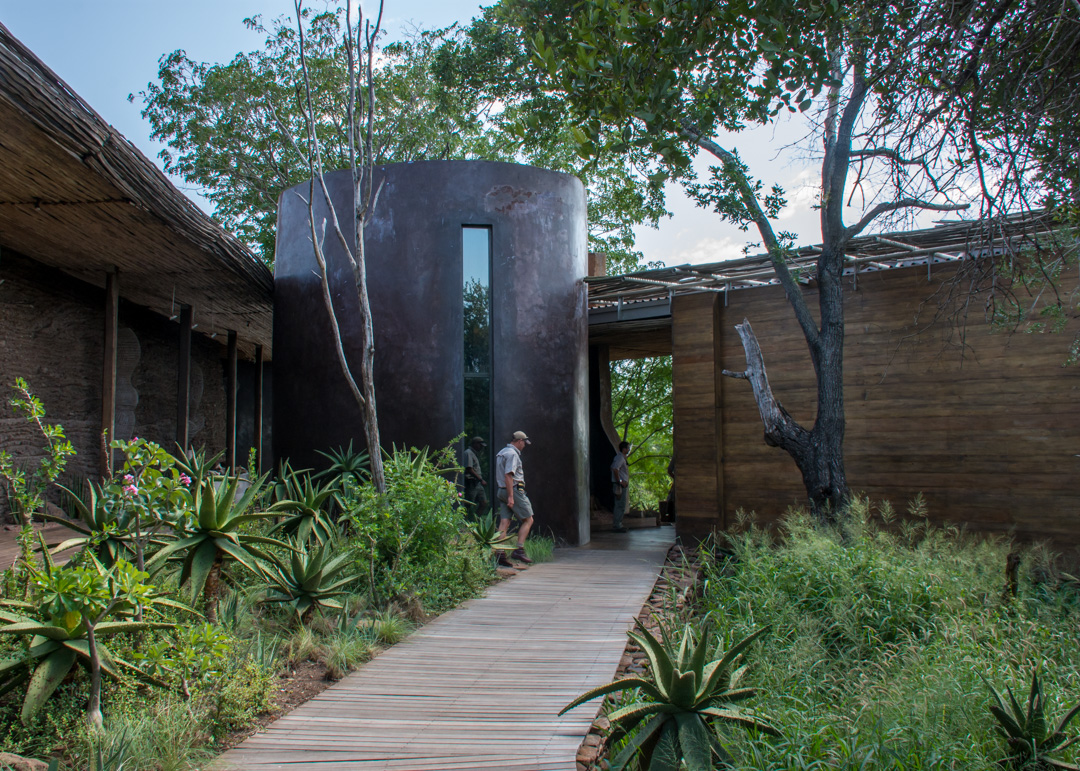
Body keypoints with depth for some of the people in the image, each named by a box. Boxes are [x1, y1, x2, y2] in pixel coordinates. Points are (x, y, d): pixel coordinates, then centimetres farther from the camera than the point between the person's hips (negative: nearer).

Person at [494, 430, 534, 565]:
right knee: (528, 520, 0)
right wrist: (511, 496, -23)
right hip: (514, 490, -9)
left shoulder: (501, 453, 19)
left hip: (502, 491, 9)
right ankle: (519, 550, -6)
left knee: (504, 522, 4)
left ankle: (500, 554, 0)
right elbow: (508, 475, -21)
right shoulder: (512, 454, -12)